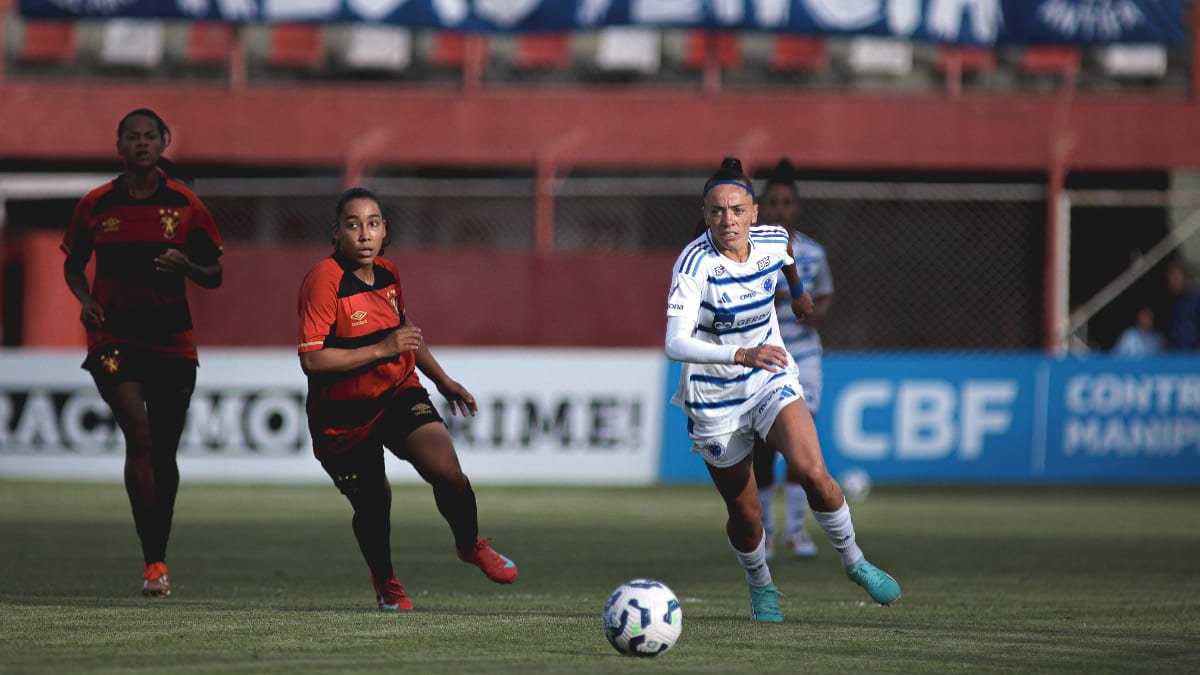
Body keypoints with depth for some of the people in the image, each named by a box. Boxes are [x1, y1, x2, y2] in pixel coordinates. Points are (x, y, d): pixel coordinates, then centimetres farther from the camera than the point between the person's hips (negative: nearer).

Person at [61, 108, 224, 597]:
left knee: (163, 453, 7)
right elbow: (73, 264, 17)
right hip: (114, 338, -1)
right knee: (139, 437, -19)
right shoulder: (95, 206, 3)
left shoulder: (186, 206, 2)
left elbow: (214, 277, 5)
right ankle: (153, 561, -18)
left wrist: (186, 265, -17)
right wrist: (85, 299, -3)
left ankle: (158, 556, 24)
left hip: (172, 342, 1)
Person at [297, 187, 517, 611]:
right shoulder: (323, 281, -22)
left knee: (448, 473, -16)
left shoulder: (387, 274, 1)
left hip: (399, 394, 4)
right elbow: (312, 359, -29)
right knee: (373, 504, 7)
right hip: (342, 415, -4)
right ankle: (384, 580, 39)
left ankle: (470, 545, 14)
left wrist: (443, 381, 25)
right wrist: (382, 350, -29)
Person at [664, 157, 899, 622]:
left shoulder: (774, 240, -11)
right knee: (745, 514, 6)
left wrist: (798, 292, 38)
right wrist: (740, 356, -53)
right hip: (714, 399, -3)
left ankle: (853, 561, 4)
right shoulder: (695, 264, -27)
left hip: (772, 380, 3)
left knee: (812, 473, -20)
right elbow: (675, 344, -39)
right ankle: (760, 584, 37)